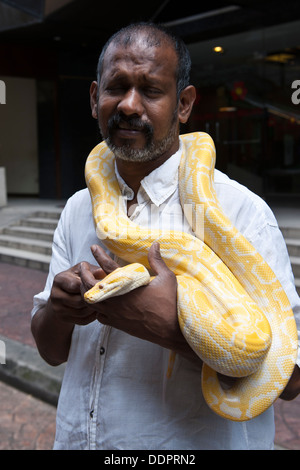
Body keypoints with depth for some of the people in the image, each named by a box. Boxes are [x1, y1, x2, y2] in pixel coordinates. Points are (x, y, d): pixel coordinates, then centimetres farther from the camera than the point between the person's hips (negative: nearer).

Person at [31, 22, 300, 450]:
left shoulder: (241, 211, -19)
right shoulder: (78, 209, -1)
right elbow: (51, 351, 1)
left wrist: (173, 327, -32)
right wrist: (59, 306, -20)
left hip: (192, 442, -4)